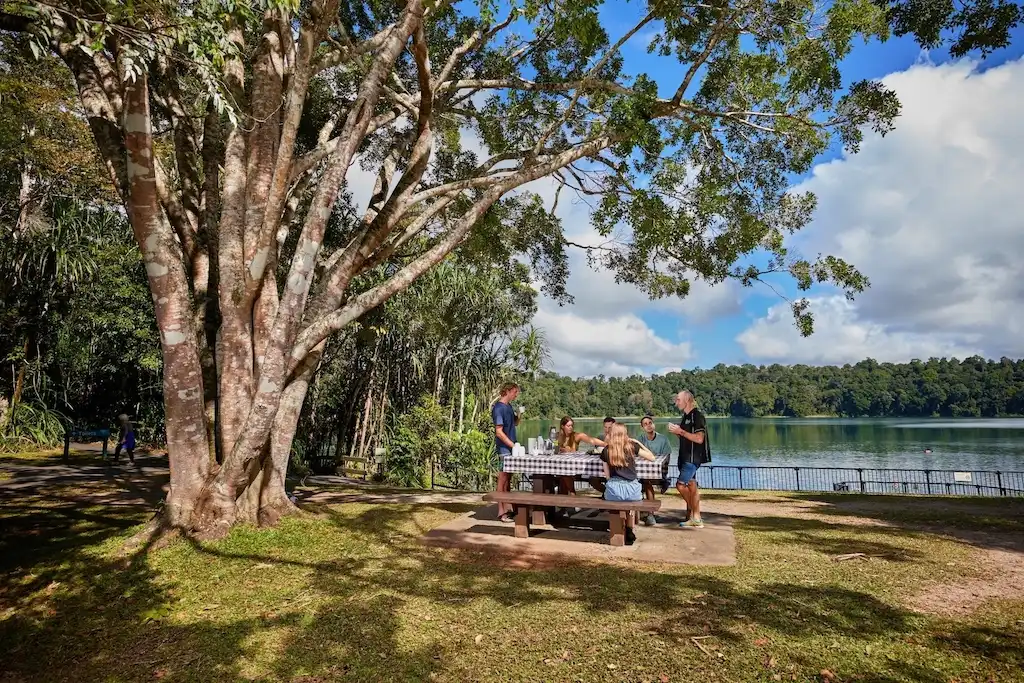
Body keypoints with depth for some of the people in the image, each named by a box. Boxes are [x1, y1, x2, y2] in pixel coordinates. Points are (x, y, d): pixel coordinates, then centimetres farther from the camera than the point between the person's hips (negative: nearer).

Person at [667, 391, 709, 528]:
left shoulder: (697, 416, -14)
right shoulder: (686, 416, 13)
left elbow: (699, 439, -21)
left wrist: (680, 431, -20)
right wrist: (676, 432, 3)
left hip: (692, 458, -9)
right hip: (685, 457, 9)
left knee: (680, 484, -12)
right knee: (691, 486, 10)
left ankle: (694, 515, 2)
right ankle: (695, 518, 16)